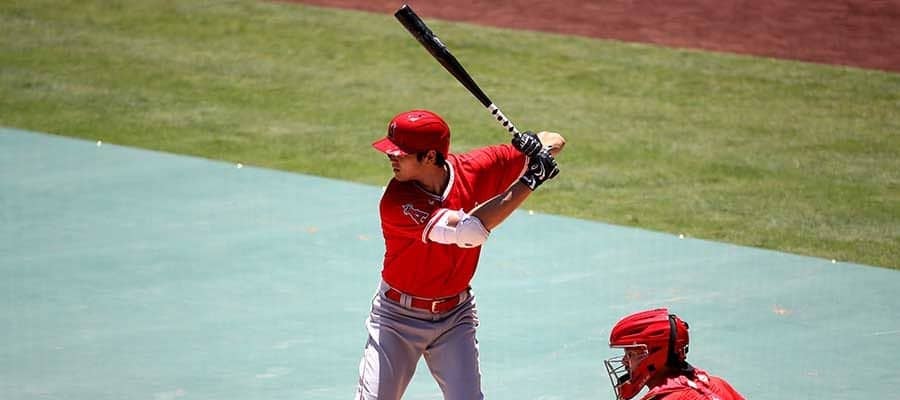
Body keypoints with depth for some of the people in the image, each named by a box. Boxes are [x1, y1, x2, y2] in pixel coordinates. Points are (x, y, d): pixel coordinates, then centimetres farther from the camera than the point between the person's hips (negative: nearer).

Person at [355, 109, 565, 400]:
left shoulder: (475, 169, -13)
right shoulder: (396, 201, -26)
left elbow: (555, 142, -5)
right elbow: (469, 231, -35)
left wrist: (537, 146, -30)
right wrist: (529, 181, -34)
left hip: (455, 317, 3)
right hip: (398, 318, -2)